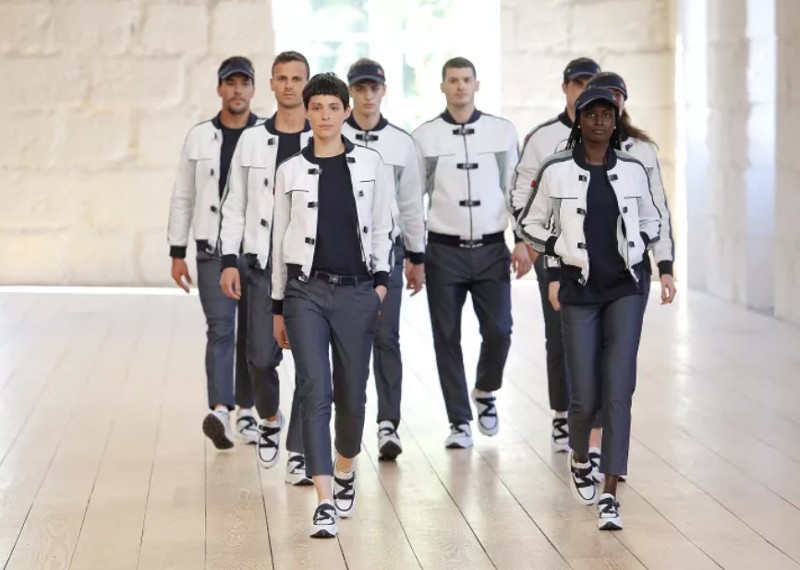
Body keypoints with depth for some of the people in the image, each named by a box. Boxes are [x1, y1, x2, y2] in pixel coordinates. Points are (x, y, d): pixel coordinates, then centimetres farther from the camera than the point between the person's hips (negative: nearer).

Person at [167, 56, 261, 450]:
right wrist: (177, 253, 6)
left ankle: (246, 411, 20)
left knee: (252, 333, 8)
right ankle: (219, 411, -22)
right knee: (220, 329, -12)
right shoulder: (199, 137, 6)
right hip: (214, 250, 0)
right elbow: (183, 197, 9)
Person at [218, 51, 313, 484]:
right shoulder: (252, 140, 7)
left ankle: (299, 452, 5)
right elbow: (234, 205, 9)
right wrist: (229, 261, 1)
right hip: (264, 264, 1)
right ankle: (270, 417, 31)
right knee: (262, 356, 0)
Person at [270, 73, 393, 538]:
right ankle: (326, 503, -14)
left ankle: (345, 472, 36)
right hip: (306, 291, -1)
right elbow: (280, 238, 9)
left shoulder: (370, 164, 5)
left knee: (352, 394, 8)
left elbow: (382, 228, 9)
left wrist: (381, 282, -1)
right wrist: (278, 306, 9)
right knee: (315, 394, -11)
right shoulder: (291, 171, 5)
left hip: (356, 290, 1)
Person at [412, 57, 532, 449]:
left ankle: (485, 392, 24)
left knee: (498, 330, -5)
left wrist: (522, 242, 1)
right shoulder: (424, 137, 2)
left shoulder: (503, 131, 4)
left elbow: (515, 190, 7)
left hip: (491, 249, 0)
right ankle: (460, 421, 12)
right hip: (444, 251, 0)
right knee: (447, 338, 2)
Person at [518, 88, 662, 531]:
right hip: (579, 291, -1)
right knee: (585, 397, 0)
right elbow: (530, 224, 8)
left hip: (625, 289, 1)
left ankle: (610, 496, -8)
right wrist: (563, 250, -6)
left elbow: (652, 221, 18)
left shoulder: (633, 170, 4)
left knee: (618, 391, -9)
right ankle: (579, 458, 34)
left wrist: (637, 248, -1)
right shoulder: (556, 171, -2)